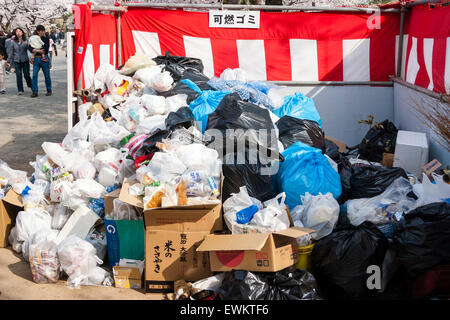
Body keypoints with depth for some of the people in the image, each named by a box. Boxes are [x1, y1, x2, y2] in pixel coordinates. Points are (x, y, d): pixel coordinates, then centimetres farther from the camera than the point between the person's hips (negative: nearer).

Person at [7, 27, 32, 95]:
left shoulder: (25, 40, -1)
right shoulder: (13, 41, 3)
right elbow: (11, 51, 9)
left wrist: (27, 44, -35)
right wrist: (9, 60, 9)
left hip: (25, 60, -1)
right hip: (16, 61, 1)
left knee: (26, 74, 0)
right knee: (18, 75, -2)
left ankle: (30, 85, 29)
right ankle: (20, 90, 4)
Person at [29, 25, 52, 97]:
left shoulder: (46, 39, 5)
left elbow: (46, 48, -8)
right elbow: (30, 48, -3)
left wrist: (35, 51, -6)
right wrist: (38, 51, -18)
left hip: (44, 59, -1)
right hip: (36, 59, 1)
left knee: (47, 75, 3)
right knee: (34, 75, -6)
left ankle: (49, 91, 17)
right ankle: (35, 92, -4)